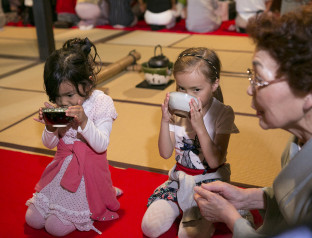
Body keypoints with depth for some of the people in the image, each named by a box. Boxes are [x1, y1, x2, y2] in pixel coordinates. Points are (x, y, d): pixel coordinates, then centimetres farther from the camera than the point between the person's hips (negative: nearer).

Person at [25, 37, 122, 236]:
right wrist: (50, 127, -20)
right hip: (62, 166, 6)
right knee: (33, 220, 9)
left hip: (87, 170, -6)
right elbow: (49, 144, 3)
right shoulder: (58, 107, -4)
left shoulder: (102, 103, -16)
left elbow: (101, 145, -22)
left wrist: (84, 121, -38)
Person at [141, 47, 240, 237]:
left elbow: (215, 161, -21)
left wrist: (199, 127, -32)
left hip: (210, 178, -3)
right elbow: (165, 153, -5)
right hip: (181, 176, 4)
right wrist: (165, 121, -19)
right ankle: (180, 204, 15)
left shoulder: (223, 113, -14)